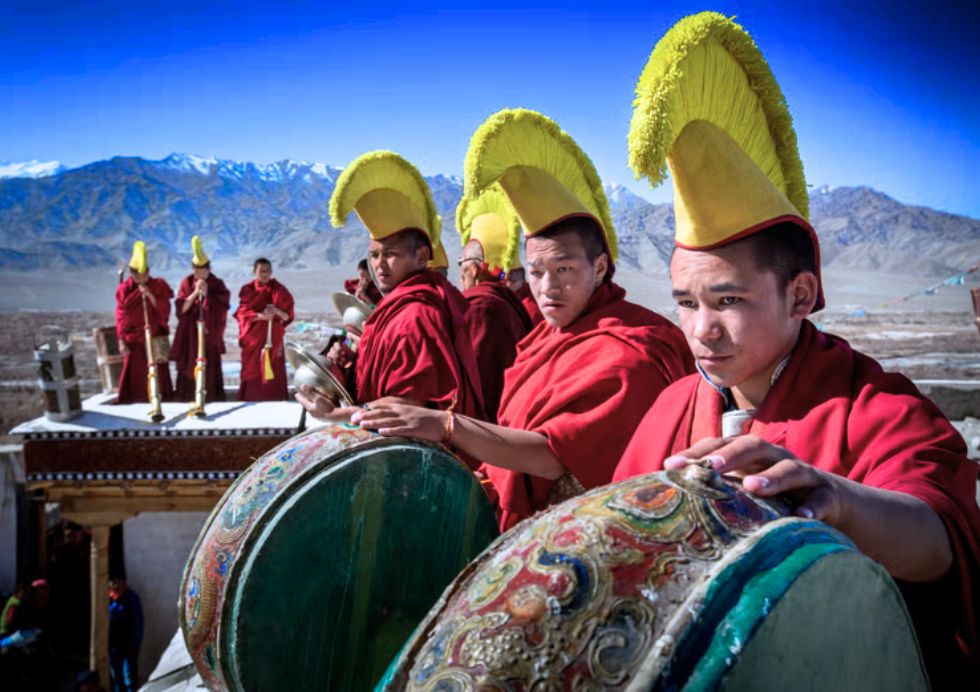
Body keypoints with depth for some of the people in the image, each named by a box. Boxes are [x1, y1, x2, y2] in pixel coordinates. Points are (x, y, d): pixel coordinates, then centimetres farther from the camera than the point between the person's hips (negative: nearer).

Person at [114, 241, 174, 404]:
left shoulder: (158, 285, -2)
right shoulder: (124, 289, -3)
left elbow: (165, 310, -8)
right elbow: (120, 316, -1)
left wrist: (150, 295, -20)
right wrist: (121, 341, -5)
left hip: (155, 336, 0)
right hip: (133, 339, 0)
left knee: (158, 370, 2)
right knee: (135, 372, 2)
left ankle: (160, 396, 12)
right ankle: (134, 398, 11)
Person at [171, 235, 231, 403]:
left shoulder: (217, 285, -2)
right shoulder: (186, 283, 1)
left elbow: (221, 309, -9)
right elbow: (181, 309, -7)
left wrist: (206, 294, -19)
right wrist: (195, 293, -17)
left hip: (210, 333, -1)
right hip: (190, 334, 1)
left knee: (210, 369, -2)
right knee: (189, 368, 3)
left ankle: (212, 399, 5)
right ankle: (187, 399, 10)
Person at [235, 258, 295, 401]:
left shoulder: (279, 290, 4)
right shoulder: (247, 290, 5)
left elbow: (288, 315, 0)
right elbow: (242, 313, -5)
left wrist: (277, 311, -21)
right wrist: (260, 316, -22)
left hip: (273, 339, 0)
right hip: (252, 339, 0)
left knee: (274, 373, -5)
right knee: (252, 374, -1)